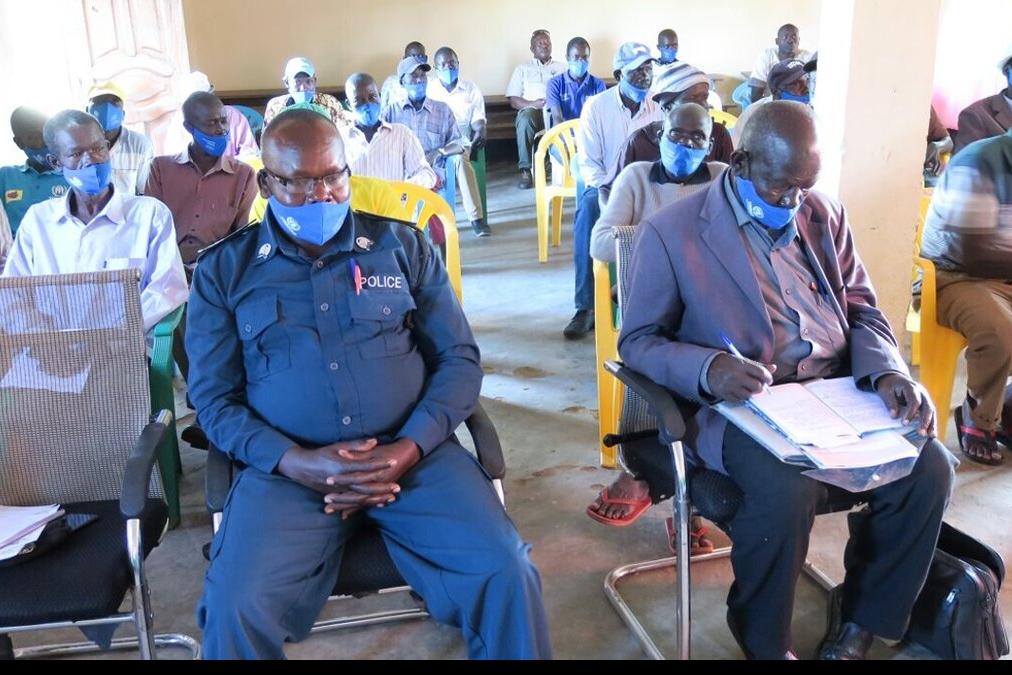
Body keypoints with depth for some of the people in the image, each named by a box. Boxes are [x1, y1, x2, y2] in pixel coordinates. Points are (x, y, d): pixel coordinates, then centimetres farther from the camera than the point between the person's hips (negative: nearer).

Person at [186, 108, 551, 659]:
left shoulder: (403, 246, 10)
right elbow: (213, 397, 4)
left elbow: (459, 359, 6)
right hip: (288, 467, 0)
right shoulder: (224, 270, 8)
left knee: (505, 575, -20)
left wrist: (409, 449, -10)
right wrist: (295, 462, -13)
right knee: (236, 608, -24)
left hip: (413, 454, 1)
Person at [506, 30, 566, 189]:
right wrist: (533, 104, -9)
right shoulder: (522, 69, 23)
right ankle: (526, 171, -36)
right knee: (525, 120, -38)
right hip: (531, 110, 0)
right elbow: (513, 100, 11)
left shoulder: (561, 68, 26)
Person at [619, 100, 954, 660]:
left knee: (928, 465, -17)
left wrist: (887, 372, -8)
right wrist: (706, 369, -25)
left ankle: (859, 622, 5)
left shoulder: (825, 215, 11)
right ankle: (764, 643, -3)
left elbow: (862, 310, 14)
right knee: (787, 489, -33)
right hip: (734, 403, -5)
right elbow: (637, 341, -5)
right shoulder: (670, 231, -6)